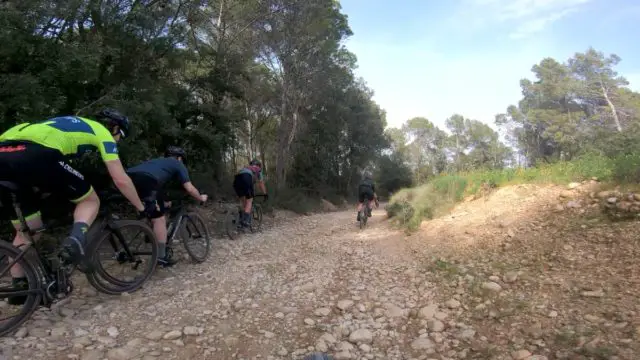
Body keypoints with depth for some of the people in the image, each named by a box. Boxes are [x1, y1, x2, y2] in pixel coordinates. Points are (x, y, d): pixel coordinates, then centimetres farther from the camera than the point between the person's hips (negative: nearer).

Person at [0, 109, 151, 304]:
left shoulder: (74, 125, 37)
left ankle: (19, 289, 27)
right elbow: (120, 179, 9)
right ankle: (77, 242, -14)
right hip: (33, 155, -8)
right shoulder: (103, 133, 15)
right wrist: (142, 208, 21)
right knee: (91, 200, 12)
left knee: (26, 230, 21)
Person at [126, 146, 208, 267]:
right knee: (159, 219, 4)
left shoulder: (158, 161, 41)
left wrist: (163, 203, 61)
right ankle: (161, 257, 9)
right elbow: (189, 188, 18)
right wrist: (201, 198, 36)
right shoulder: (178, 164, 23)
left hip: (129, 177, 8)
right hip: (146, 180, -8)